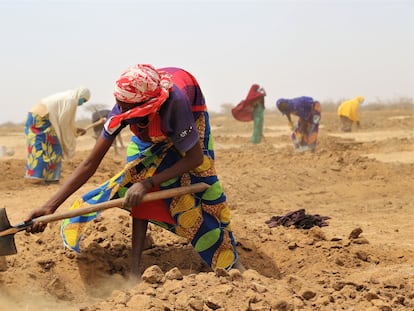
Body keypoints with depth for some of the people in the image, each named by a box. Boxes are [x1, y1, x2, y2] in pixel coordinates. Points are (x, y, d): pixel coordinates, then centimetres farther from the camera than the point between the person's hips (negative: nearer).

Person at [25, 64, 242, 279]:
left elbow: (194, 158, -34)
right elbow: (90, 164, -31)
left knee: (201, 185, -10)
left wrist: (149, 183, -41)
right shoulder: (123, 111, -36)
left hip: (189, 122, -3)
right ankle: (135, 268, -12)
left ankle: (231, 260, 5)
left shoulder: (175, 103, -47)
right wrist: (50, 206, -37)